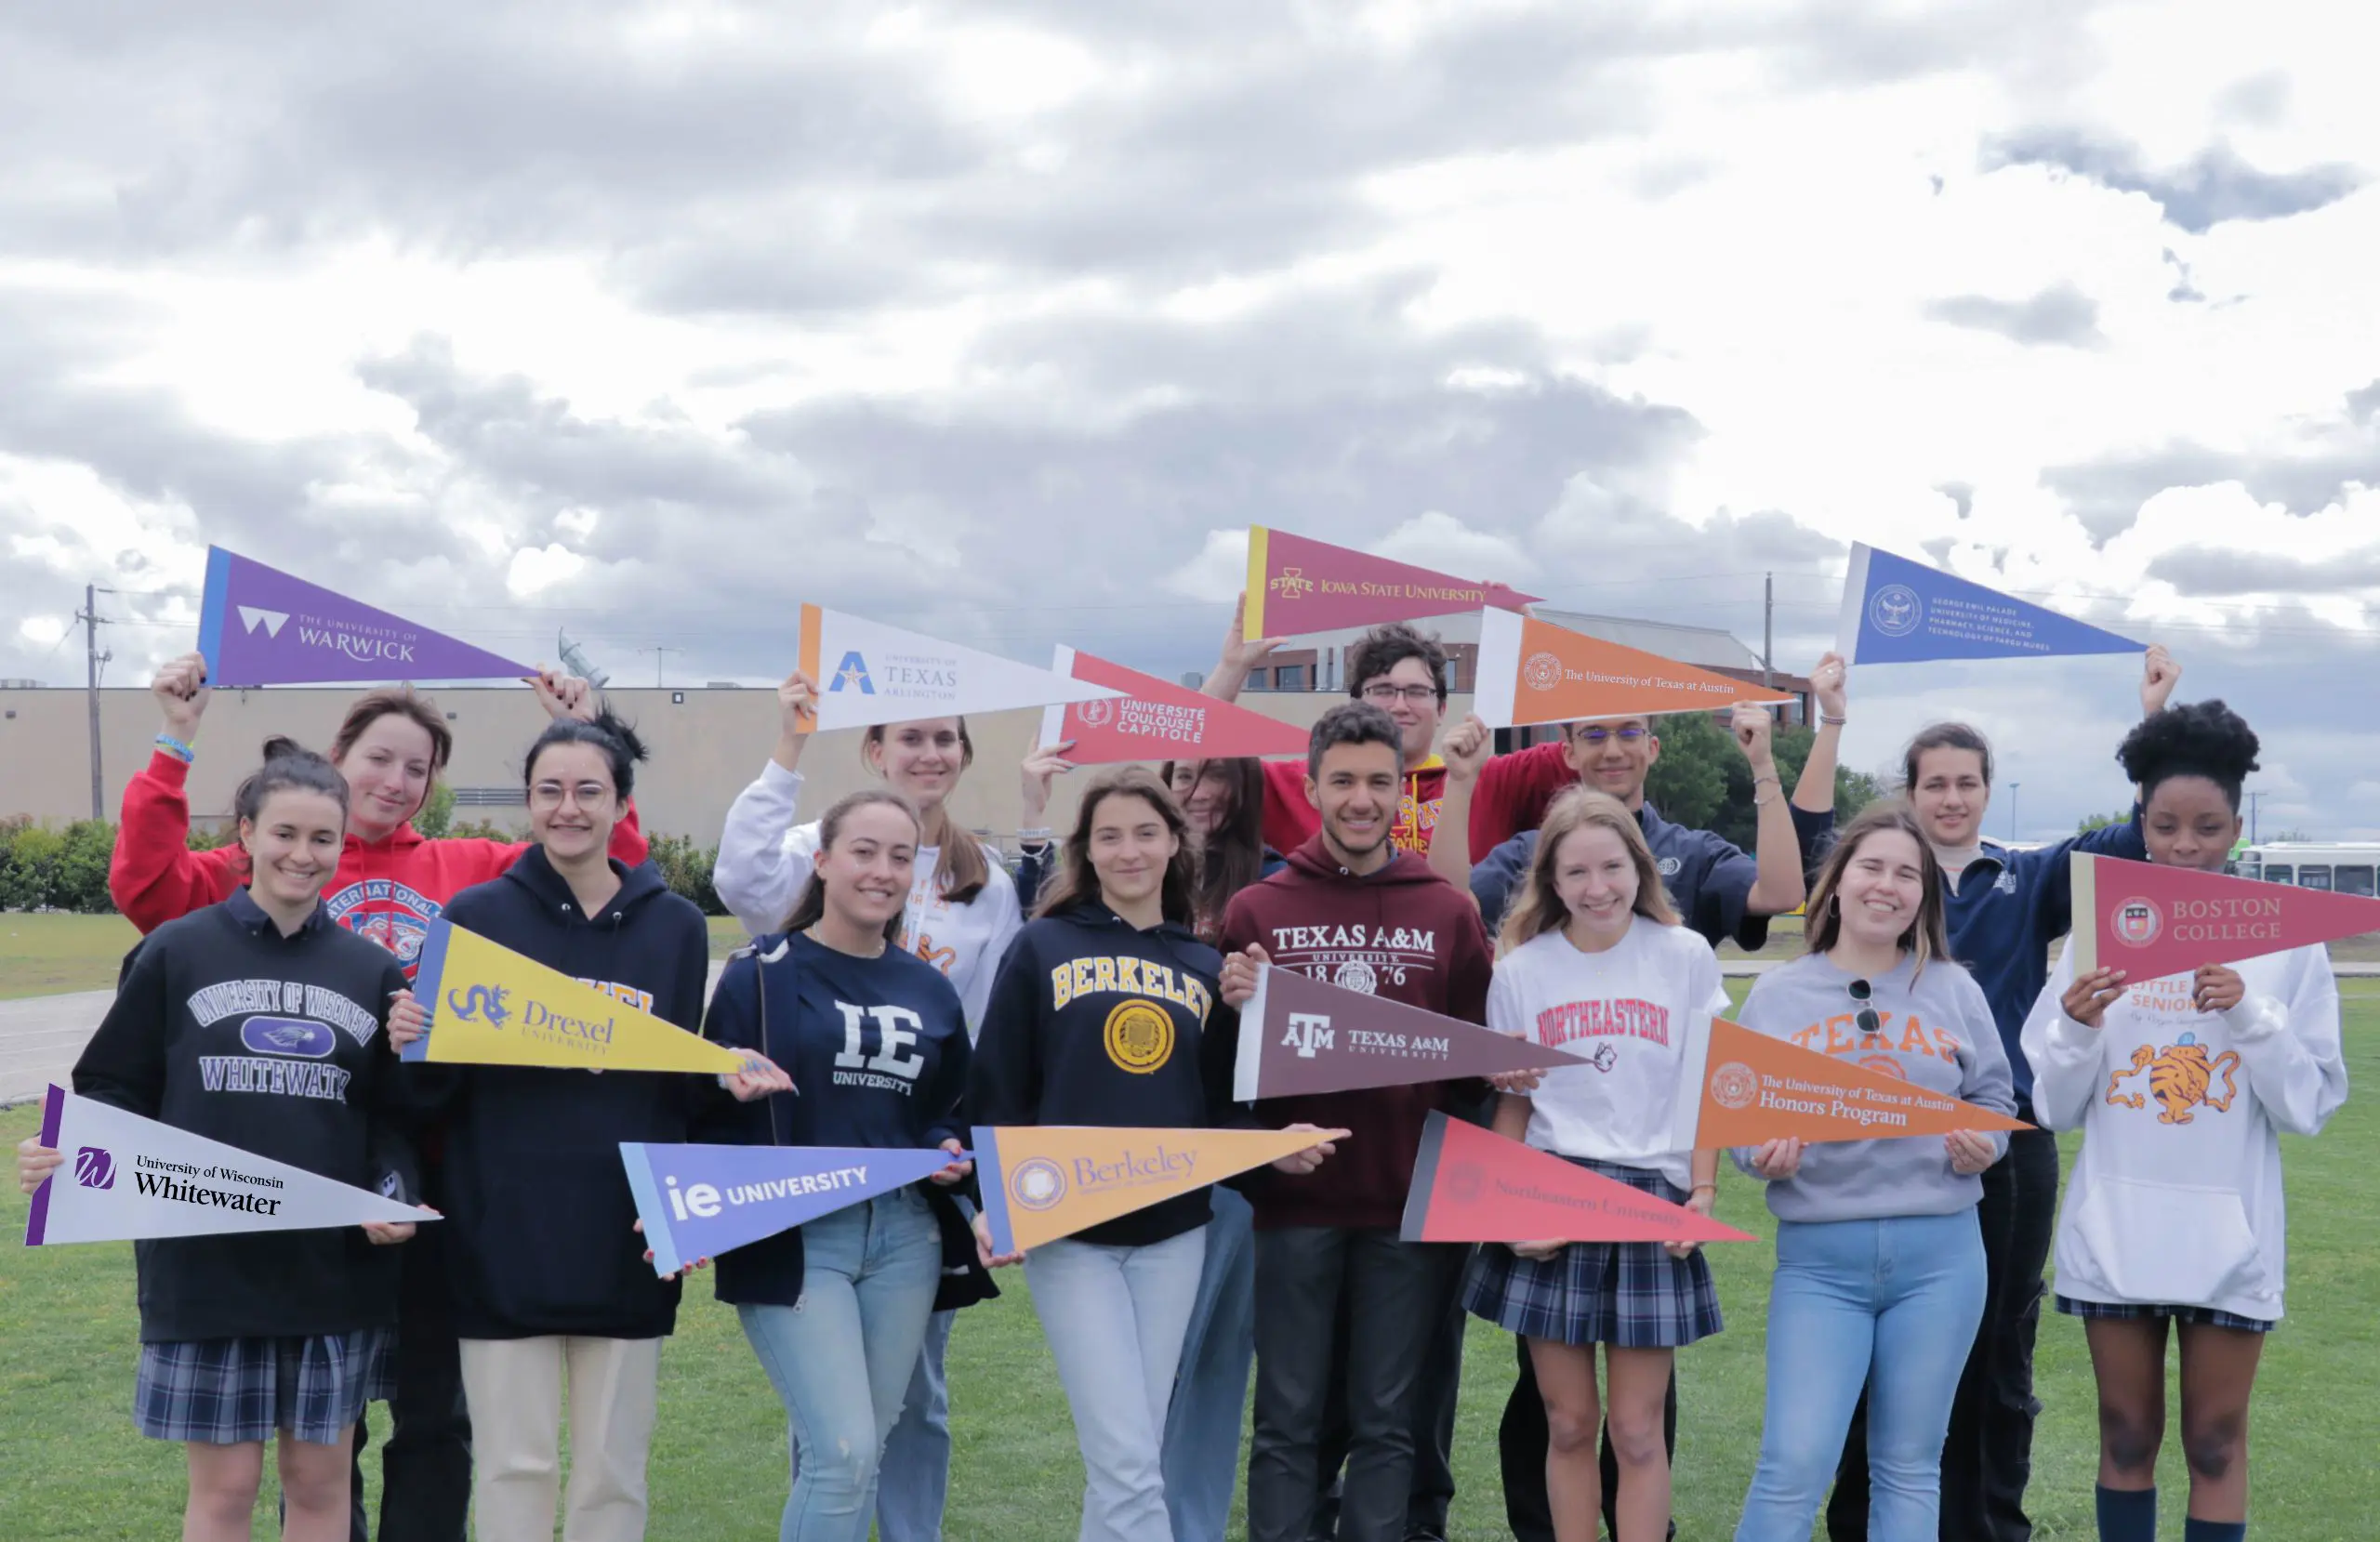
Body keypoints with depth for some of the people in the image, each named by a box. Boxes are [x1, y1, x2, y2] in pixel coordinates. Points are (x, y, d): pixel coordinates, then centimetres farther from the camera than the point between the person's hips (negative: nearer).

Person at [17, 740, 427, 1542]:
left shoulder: (372, 971, 7)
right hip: (205, 1262, -2)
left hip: (334, 1266, 2)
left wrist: (395, 1192, -10)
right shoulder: (175, 953, 0)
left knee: (320, 1475, 9)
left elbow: (393, 1115, 8)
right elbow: (117, 1090, 1)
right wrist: (67, 1151, -18)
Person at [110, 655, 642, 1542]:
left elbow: (605, 858, 3)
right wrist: (176, 747, -17)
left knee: (434, 1410, 13)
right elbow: (147, 885, -12)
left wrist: (581, 748, -4)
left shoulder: (469, 872, 6)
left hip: (440, 1168, 2)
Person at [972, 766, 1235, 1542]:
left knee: (1126, 1455, 8)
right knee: (1127, 1459, -10)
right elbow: (996, 1092, 0)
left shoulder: (1206, 967, 11)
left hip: (1174, 1233, 4)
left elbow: (1225, 1105, 12)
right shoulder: (1042, 948, 1)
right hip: (1069, 1231, -3)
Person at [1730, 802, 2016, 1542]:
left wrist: (1984, 1145, -8)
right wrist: (1763, 1156, -16)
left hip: (1940, 1252, 2)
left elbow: (1994, 1099, 14)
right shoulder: (1778, 994, 5)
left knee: (1910, 1469, 9)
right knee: (1793, 1467, -10)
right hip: (1818, 1257, -2)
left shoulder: (1955, 990, 8)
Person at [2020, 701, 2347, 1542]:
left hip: (2229, 1235, -1)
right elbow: (2056, 1108, 3)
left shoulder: (2286, 942, -3)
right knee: (2126, 1436, 11)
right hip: (2114, 1231, 2)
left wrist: (2250, 1016, -18)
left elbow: (2310, 1108, -4)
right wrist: (2077, 1030, -15)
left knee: (2215, 1441, 7)